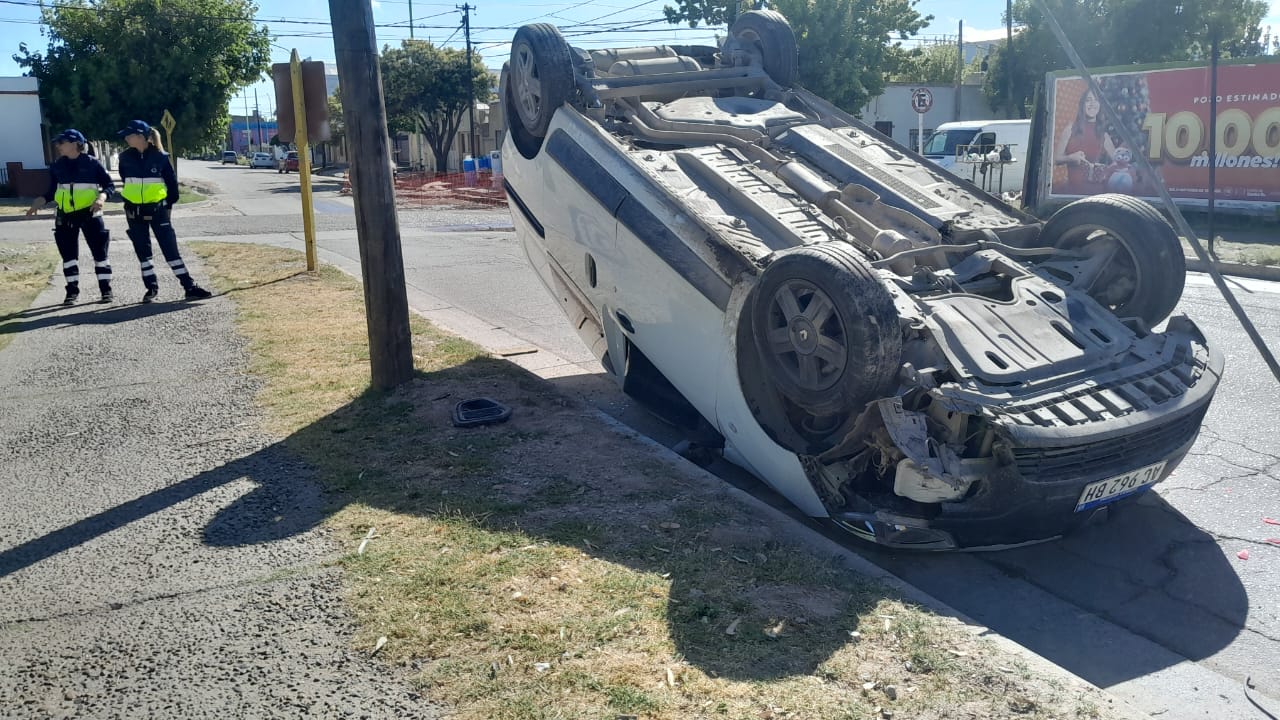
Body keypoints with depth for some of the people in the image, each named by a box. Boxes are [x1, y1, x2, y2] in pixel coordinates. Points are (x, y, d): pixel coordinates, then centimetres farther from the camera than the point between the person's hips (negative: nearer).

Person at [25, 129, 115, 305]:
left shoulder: (92, 163, -5)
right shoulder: (56, 166, 7)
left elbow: (109, 184, -3)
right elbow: (52, 191, 13)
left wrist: (101, 197, -21)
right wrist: (39, 202, -2)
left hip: (90, 213, -4)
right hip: (65, 215, 4)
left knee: (99, 251, -1)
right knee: (68, 254, 6)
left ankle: (106, 289, 8)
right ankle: (72, 291, 14)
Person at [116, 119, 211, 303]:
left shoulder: (160, 156, -10)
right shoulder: (125, 157, 0)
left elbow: (171, 180, 0)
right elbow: (125, 180, 16)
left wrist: (170, 202, 1)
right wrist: (131, 196, 16)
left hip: (157, 209, -3)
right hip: (134, 211, 3)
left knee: (170, 248, -5)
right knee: (142, 251, 8)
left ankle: (190, 287, -3)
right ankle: (151, 287, 19)